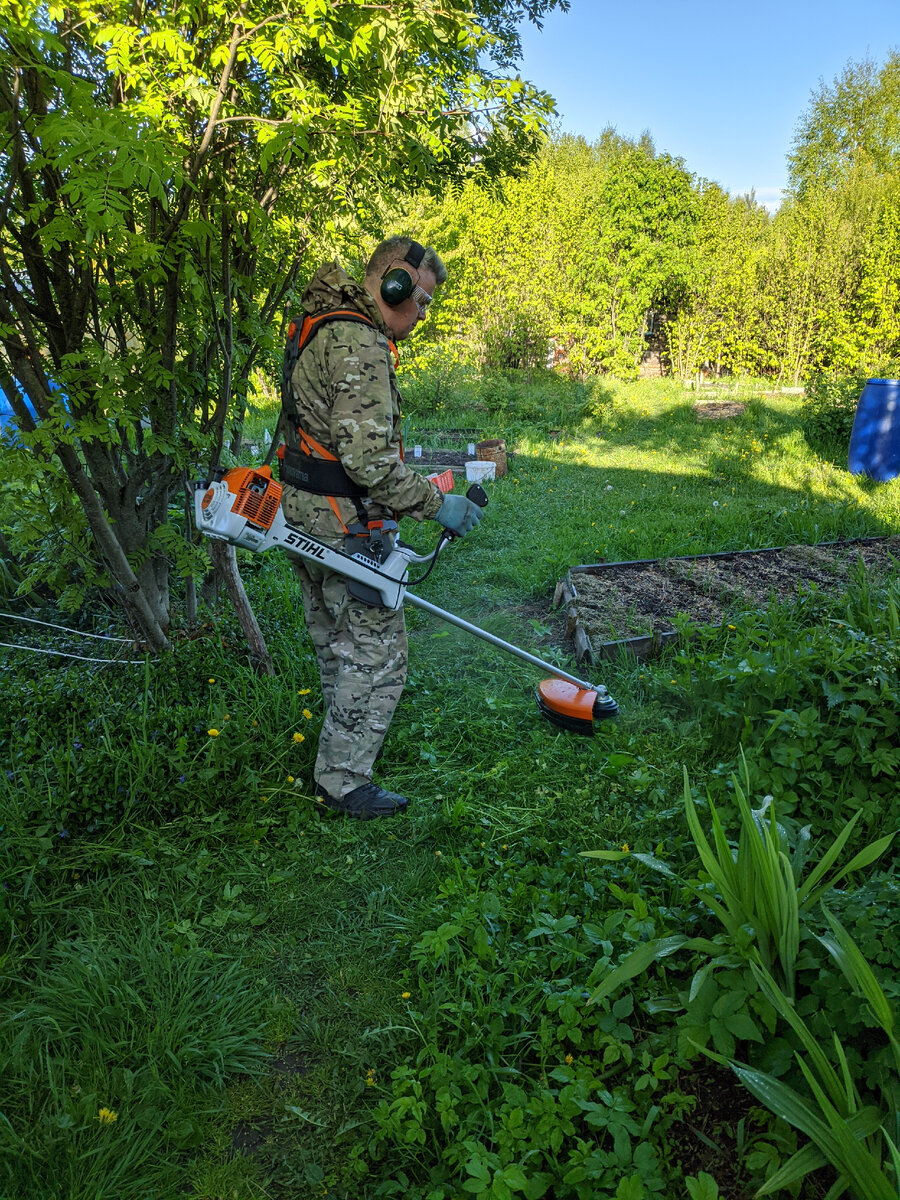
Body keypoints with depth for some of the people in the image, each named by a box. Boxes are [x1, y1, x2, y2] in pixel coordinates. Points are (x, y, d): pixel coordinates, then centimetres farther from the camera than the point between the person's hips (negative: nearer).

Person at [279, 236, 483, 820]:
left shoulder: (323, 329, 15)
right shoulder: (359, 344, -19)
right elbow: (367, 456, -27)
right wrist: (436, 503, -19)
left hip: (305, 512, 11)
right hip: (345, 528, -11)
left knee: (336, 643, 23)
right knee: (378, 654, 1)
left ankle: (343, 738, 42)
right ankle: (343, 782, 12)